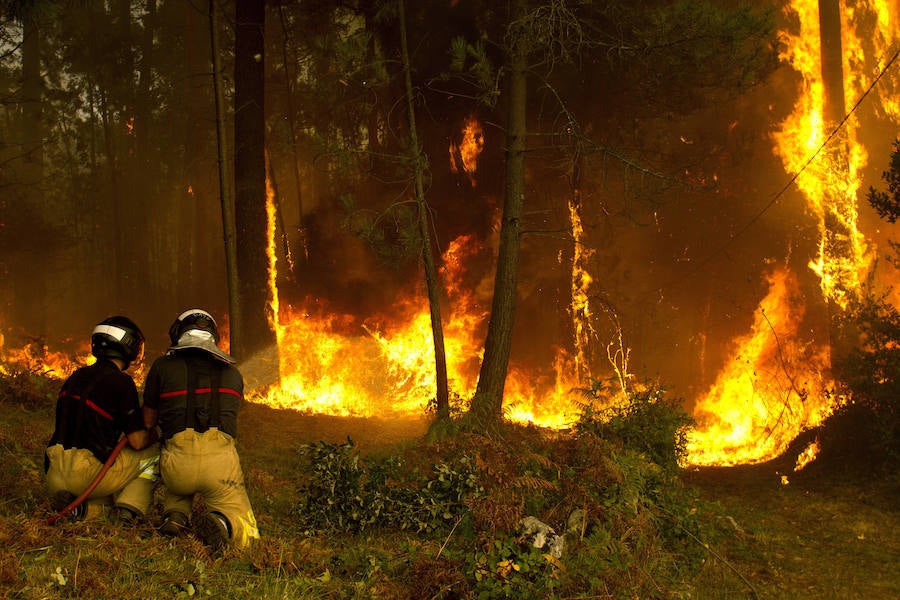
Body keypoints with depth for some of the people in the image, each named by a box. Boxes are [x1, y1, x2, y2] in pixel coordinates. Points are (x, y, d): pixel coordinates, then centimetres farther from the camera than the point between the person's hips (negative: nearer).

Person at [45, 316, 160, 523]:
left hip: (54, 476, 7)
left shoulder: (76, 376, 15)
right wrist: (153, 435, 16)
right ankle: (130, 509, -3)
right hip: (86, 472, -7)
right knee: (154, 452, 12)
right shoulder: (121, 382, -9)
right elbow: (138, 441, -8)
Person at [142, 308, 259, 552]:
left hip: (178, 459, 1)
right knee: (246, 535, 15)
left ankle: (175, 514, 7)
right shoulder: (232, 372, 18)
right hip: (221, 458, -1)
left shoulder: (163, 365, 12)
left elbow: (148, 420, 20)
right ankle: (220, 522, -17)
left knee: (177, 489, 39)